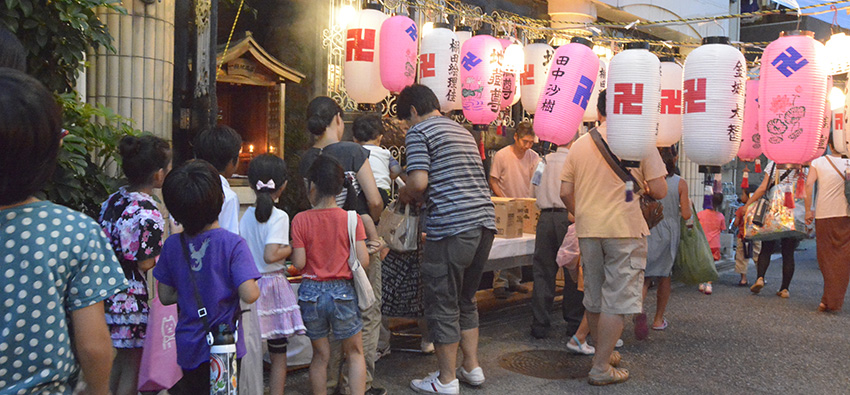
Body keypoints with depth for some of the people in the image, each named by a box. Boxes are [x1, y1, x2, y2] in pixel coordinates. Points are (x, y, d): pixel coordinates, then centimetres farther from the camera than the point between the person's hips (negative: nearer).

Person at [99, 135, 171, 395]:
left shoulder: (112, 201, 4)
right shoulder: (148, 215, -22)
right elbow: (146, 264, -17)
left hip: (107, 291, 8)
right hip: (131, 298, -8)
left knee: (119, 360, 21)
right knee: (133, 365, 7)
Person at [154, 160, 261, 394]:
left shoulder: (172, 245, -4)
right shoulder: (232, 243, -17)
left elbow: (165, 296, 3)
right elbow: (249, 295, -23)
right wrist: (255, 287, -2)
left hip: (187, 347, 4)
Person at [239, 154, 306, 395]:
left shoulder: (247, 215, 3)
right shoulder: (279, 217, -13)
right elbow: (270, 255, -24)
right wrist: (292, 248, -8)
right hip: (273, 285, -5)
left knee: (249, 354, 14)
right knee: (278, 356, 7)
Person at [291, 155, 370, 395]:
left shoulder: (301, 220, -6)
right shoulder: (351, 219, -6)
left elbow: (299, 263, -8)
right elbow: (362, 261, -11)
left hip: (311, 292, 1)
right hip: (342, 292, -1)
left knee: (320, 355, 14)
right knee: (354, 353, 13)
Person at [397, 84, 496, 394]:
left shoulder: (419, 132, -3)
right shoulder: (462, 131, 22)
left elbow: (419, 182, -15)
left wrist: (405, 195, 6)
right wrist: (419, 197, 25)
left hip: (451, 226, -8)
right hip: (484, 221, 8)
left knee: (442, 306, 3)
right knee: (465, 300, 20)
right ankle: (472, 367, 26)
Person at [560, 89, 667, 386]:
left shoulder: (580, 144, 6)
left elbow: (565, 192, 6)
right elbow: (659, 191, -8)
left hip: (587, 230, 5)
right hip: (625, 229, -4)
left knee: (594, 297, 17)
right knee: (617, 300, 2)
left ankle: (604, 353, 33)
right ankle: (601, 368, 5)